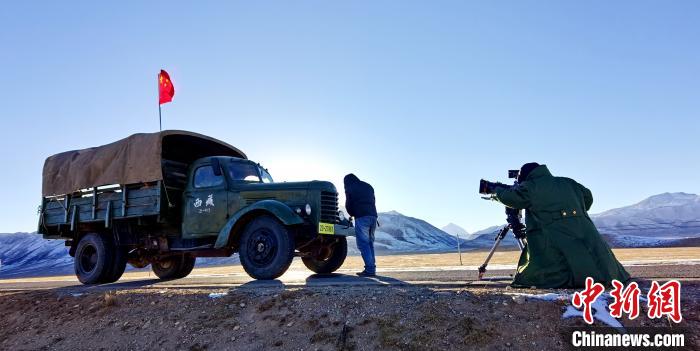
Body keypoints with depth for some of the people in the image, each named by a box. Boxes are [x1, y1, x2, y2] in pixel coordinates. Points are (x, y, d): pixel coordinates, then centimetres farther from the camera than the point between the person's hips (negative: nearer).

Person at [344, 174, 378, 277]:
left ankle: (369, 269, -13)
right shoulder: (368, 186, 25)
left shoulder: (350, 188, 9)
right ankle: (372, 268, 9)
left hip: (361, 217, -6)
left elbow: (348, 205, 8)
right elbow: (373, 201, 21)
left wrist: (352, 215, 27)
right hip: (373, 216, 6)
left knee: (363, 243, -5)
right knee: (369, 243, 13)